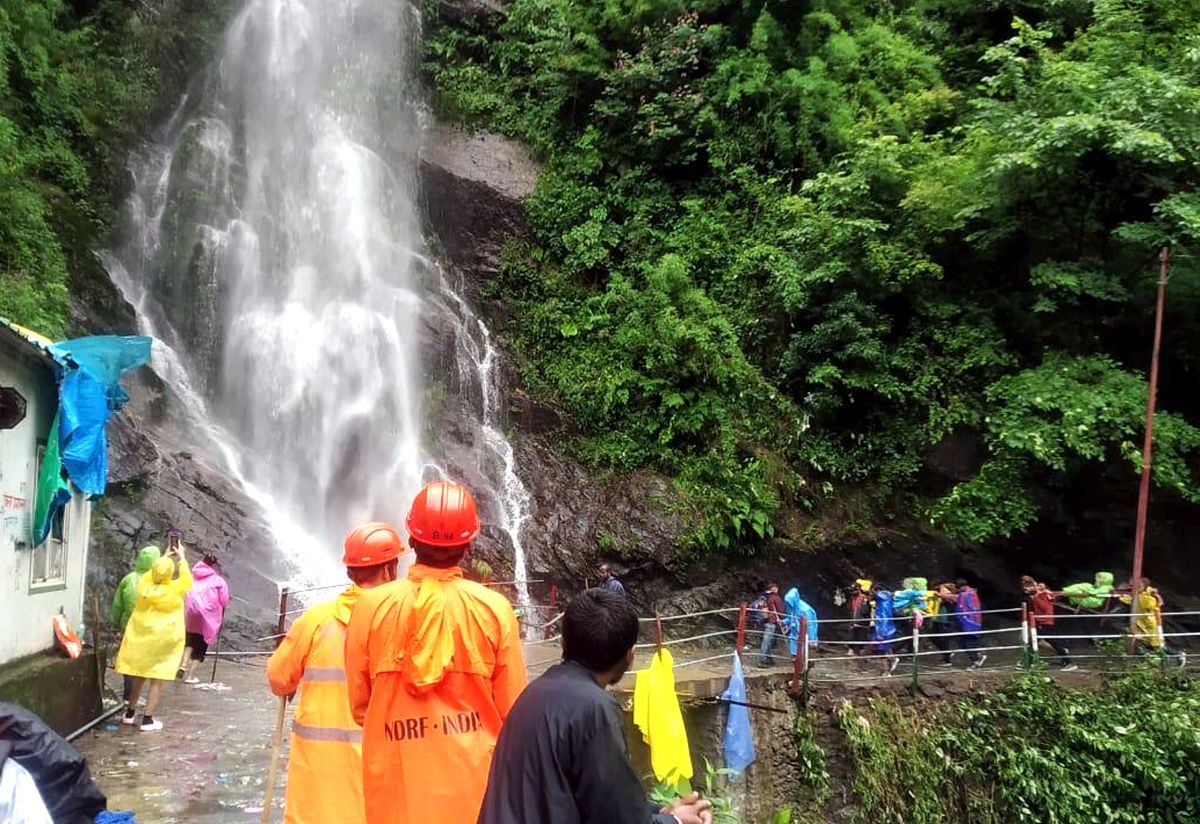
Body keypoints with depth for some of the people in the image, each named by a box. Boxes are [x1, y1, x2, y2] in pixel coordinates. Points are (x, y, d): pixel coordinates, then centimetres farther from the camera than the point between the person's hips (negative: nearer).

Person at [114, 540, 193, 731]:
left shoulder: (144, 585, -5)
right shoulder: (174, 590, -16)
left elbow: (151, 573, 17)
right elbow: (186, 579, 4)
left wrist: (166, 556, 23)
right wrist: (181, 557, 12)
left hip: (141, 638, 5)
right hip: (162, 641, -5)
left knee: (139, 676, 19)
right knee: (157, 681, 2)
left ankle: (130, 713, 30)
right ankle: (148, 719, 3)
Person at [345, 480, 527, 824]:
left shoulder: (371, 606, -10)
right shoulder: (494, 609, -12)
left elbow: (358, 703, 1)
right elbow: (512, 707, -4)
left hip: (397, 778, 1)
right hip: (473, 776, -1)